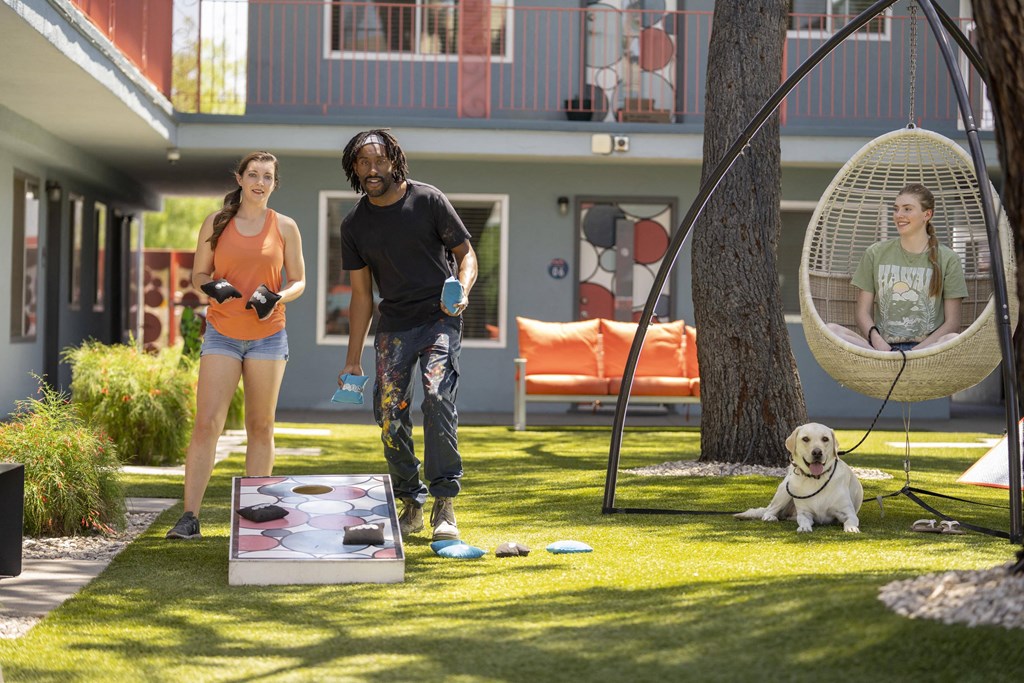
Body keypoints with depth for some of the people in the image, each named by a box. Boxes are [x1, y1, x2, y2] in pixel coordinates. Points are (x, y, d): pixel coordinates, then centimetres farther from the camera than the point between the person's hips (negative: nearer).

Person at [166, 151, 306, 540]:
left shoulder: (285, 227, 4)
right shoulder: (216, 223, 5)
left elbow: (299, 281, 7)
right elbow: (198, 274, 9)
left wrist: (277, 298, -14)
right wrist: (212, 286, -14)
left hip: (268, 336, 1)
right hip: (221, 335, -1)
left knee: (260, 427, 4)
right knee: (207, 423, -10)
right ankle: (190, 517, -12)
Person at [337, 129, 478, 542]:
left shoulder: (428, 201, -4)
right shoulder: (355, 225, 6)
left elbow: (466, 254, 2)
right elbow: (361, 294, 11)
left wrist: (462, 291, -20)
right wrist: (352, 360, 8)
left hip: (439, 318, -4)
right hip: (394, 325, 4)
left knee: (437, 396, -21)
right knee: (389, 412, -3)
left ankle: (444, 504, -18)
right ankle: (412, 504, 12)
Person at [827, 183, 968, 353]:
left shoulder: (947, 260, 8)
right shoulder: (875, 254, 13)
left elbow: (952, 323, 4)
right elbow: (863, 313, 11)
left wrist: (917, 351, -12)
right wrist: (876, 340, -11)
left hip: (926, 347, -1)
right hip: (882, 346, 2)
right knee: (830, 330, -26)